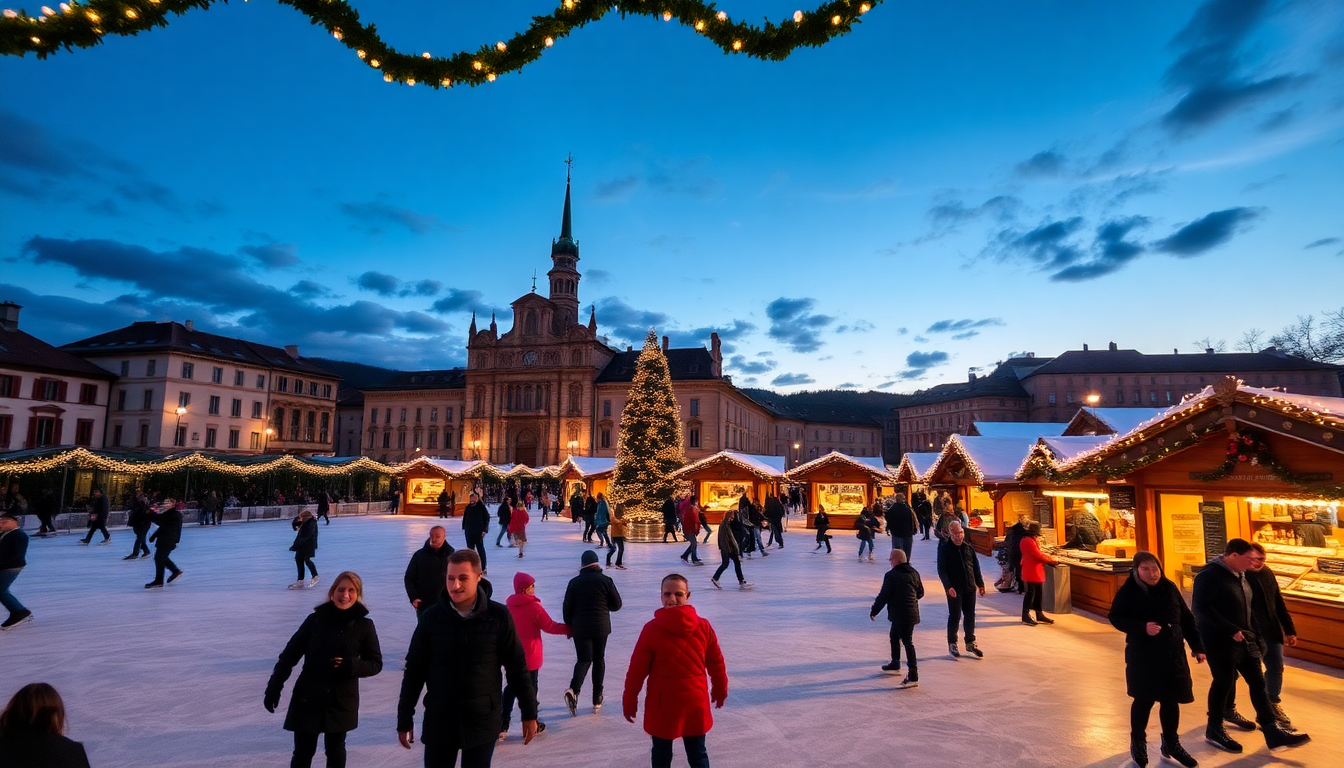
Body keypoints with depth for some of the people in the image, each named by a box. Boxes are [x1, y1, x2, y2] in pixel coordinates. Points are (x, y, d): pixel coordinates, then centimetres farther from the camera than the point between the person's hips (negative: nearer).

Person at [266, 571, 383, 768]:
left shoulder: (364, 626, -8)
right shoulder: (315, 620, -7)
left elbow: (375, 664, -3)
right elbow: (289, 655, 2)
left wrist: (350, 666, -20)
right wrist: (274, 688, 0)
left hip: (341, 701, 0)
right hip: (307, 699, 0)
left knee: (335, 752, 16)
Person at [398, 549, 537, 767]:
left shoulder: (498, 616, -10)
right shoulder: (432, 617, -6)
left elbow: (517, 667, -3)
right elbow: (414, 670, 3)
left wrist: (529, 713, 1)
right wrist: (405, 719, 6)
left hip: (483, 721, -1)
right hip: (439, 722, 1)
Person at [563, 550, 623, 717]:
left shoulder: (574, 582, -1)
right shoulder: (606, 580, -4)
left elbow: (567, 608, 1)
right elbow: (616, 605, 0)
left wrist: (569, 626, 15)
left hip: (580, 628, 0)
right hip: (601, 626, 0)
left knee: (584, 659, 7)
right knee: (599, 659, 14)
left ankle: (574, 689, -19)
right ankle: (597, 699, 16)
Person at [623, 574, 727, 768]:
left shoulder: (652, 629, -16)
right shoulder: (703, 626, -9)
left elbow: (637, 669, -11)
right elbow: (716, 663, 3)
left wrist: (629, 700, 1)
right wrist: (720, 690, 19)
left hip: (663, 703, -2)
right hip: (695, 702, 2)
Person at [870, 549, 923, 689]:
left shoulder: (891, 575, -16)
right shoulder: (914, 573, 6)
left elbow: (883, 596, -14)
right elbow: (920, 593, 14)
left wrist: (874, 611, -3)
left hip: (899, 613, -8)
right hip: (911, 612, 8)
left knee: (907, 642, -7)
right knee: (894, 636, 24)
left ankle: (913, 676, -8)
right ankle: (895, 663, 39)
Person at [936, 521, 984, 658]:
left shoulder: (968, 547, 6)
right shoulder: (945, 549, -9)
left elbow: (976, 566, 13)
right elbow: (941, 570, -11)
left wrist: (980, 584, 9)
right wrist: (948, 586, -20)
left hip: (970, 588, 5)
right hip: (954, 589, -5)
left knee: (970, 616, 13)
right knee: (955, 616, 2)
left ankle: (970, 643, 27)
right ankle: (952, 644, 16)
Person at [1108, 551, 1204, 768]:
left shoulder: (1169, 587, 2)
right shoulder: (1128, 591, -11)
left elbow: (1186, 619, 9)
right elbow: (1115, 617, -10)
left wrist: (1197, 647, 8)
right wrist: (1142, 627, -23)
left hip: (1173, 654, 4)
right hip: (1143, 655, -4)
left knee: (1171, 700, 13)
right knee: (1144, 700, 7)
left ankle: (1171, 744, 34)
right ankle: (1137, 743, 28)